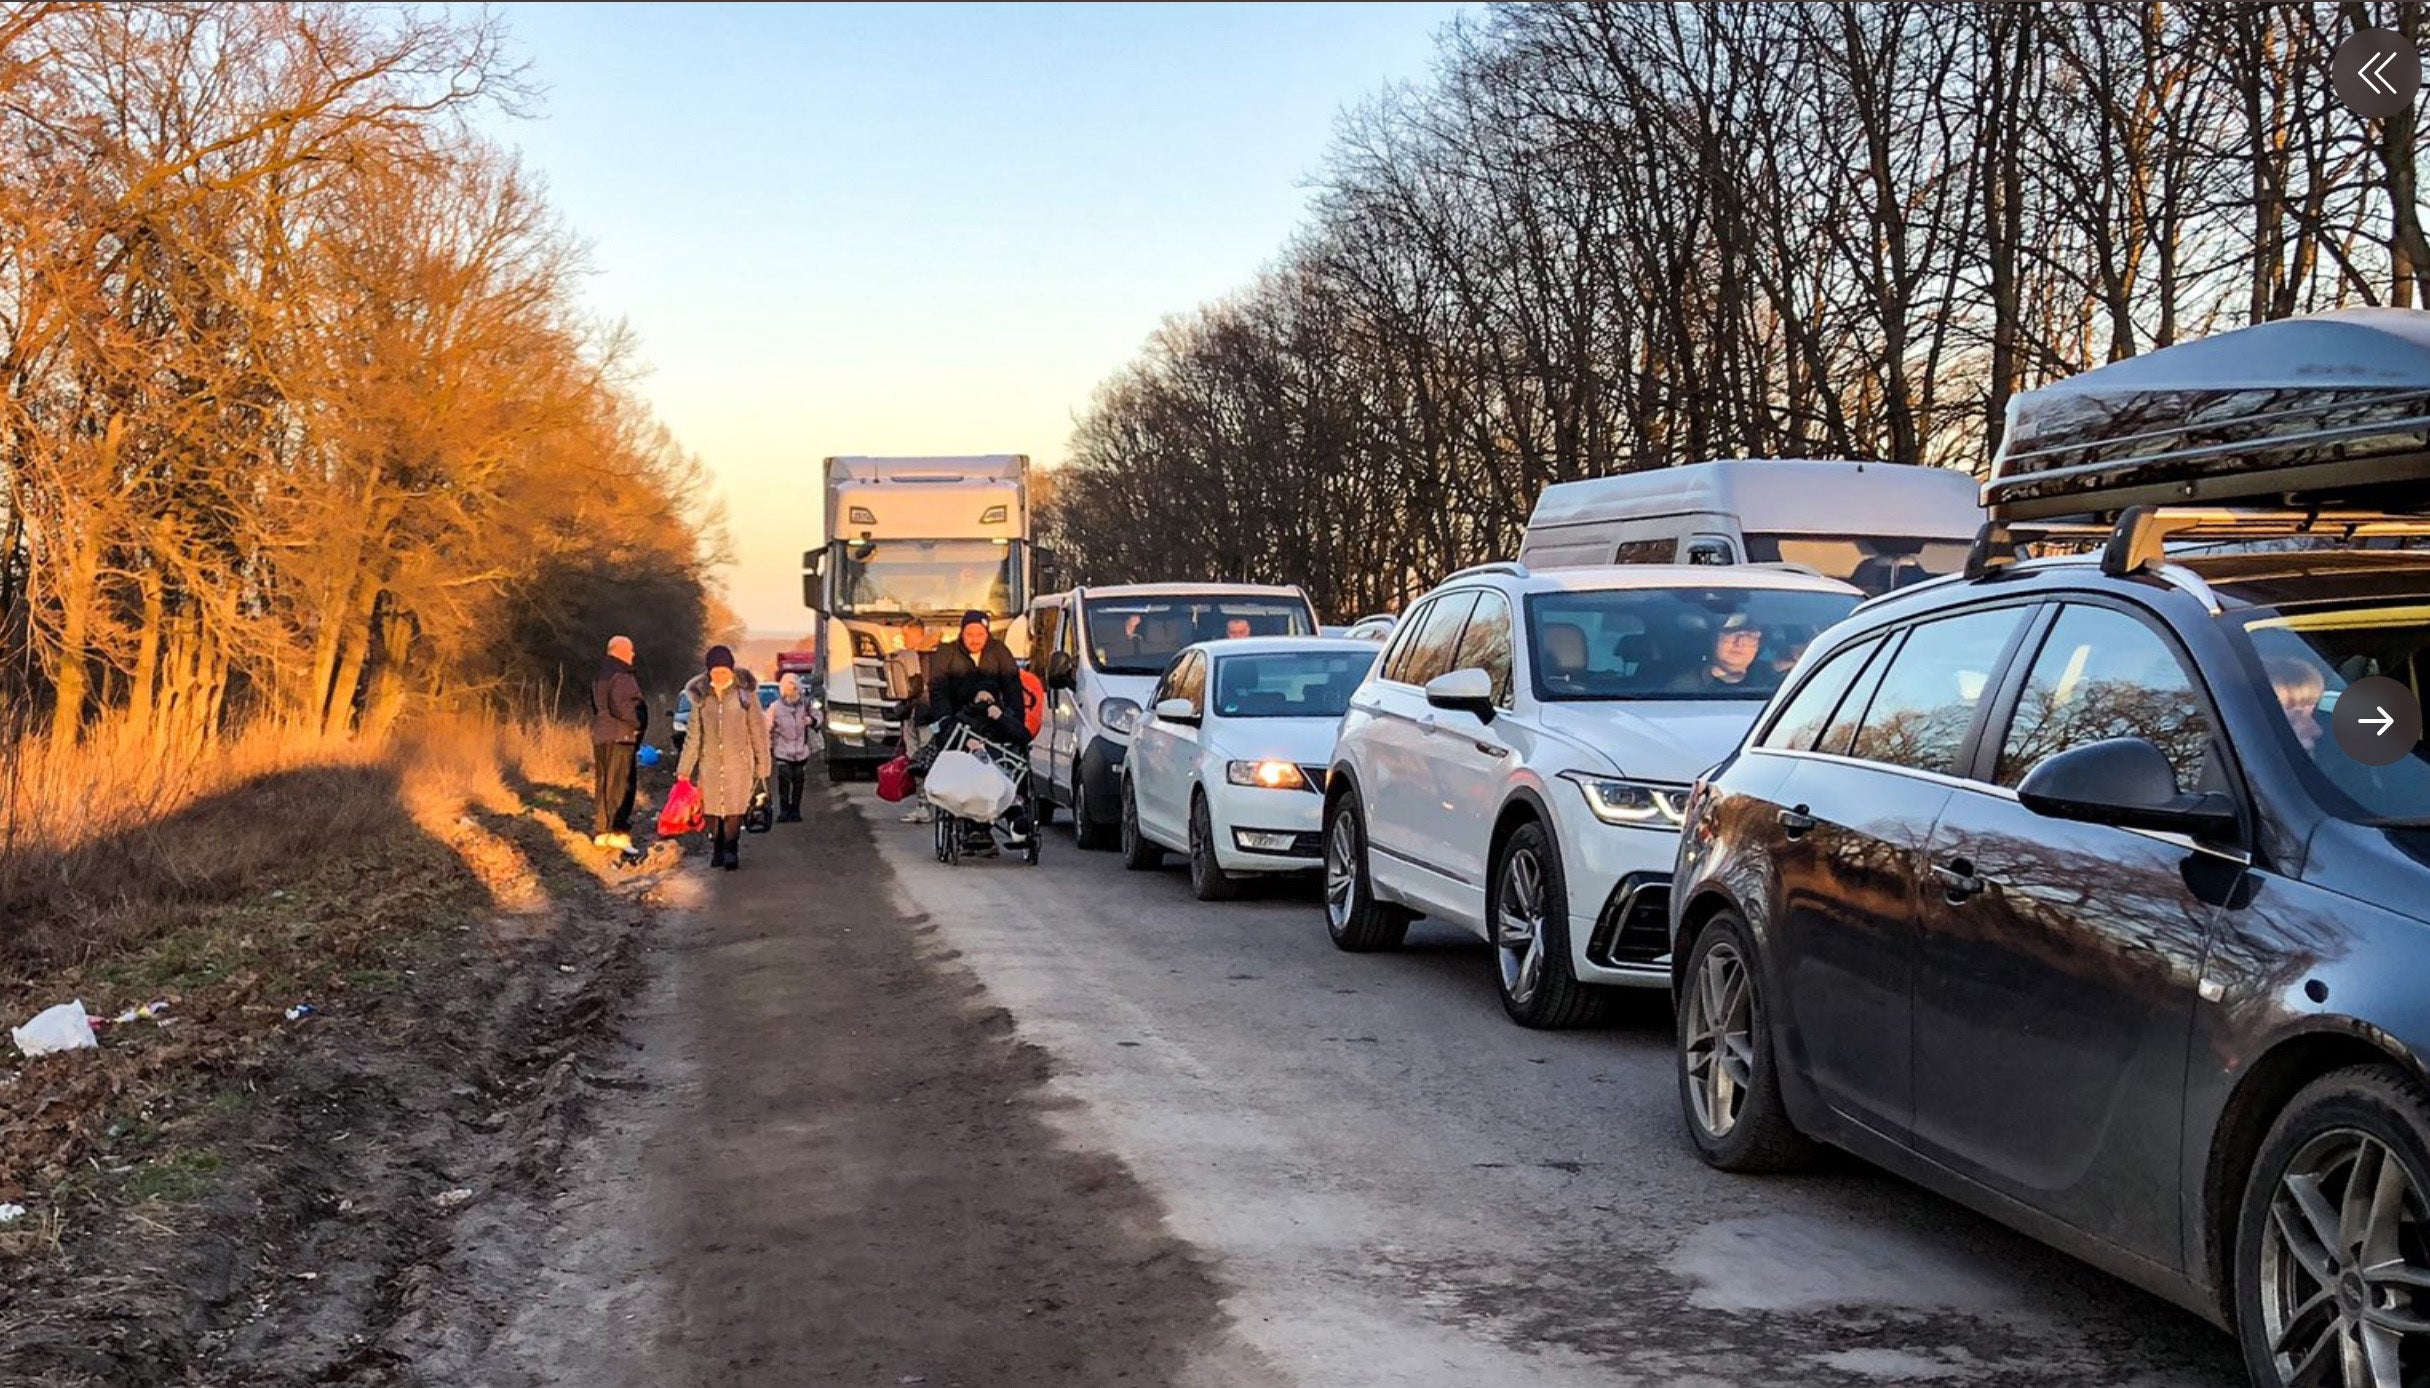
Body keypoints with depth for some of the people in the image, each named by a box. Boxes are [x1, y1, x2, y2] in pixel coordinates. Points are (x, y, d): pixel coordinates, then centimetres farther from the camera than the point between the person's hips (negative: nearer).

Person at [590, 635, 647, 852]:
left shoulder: (599, 676, 17)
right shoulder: (621, 676, -14)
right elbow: (621, 707, -24)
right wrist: (639, 722, -9)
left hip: (600, 737, 9)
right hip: (620, 737, -9)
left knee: (602, 785, 13)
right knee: (621, 785, -8)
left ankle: (600, 831, 16)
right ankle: (618, 831, -13)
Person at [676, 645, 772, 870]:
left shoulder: (745, 693, 0)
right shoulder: (701, 696, 7)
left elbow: (757, 731, 3)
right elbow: (694, 735, 11)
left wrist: (762, 765, 0)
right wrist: (684, 768, 8)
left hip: (738, 761, -2)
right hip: (710, 762, 2)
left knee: (734, 809, -9)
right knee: (711, 809, 2)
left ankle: (731, 851, 1)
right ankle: (717, 849, 17)